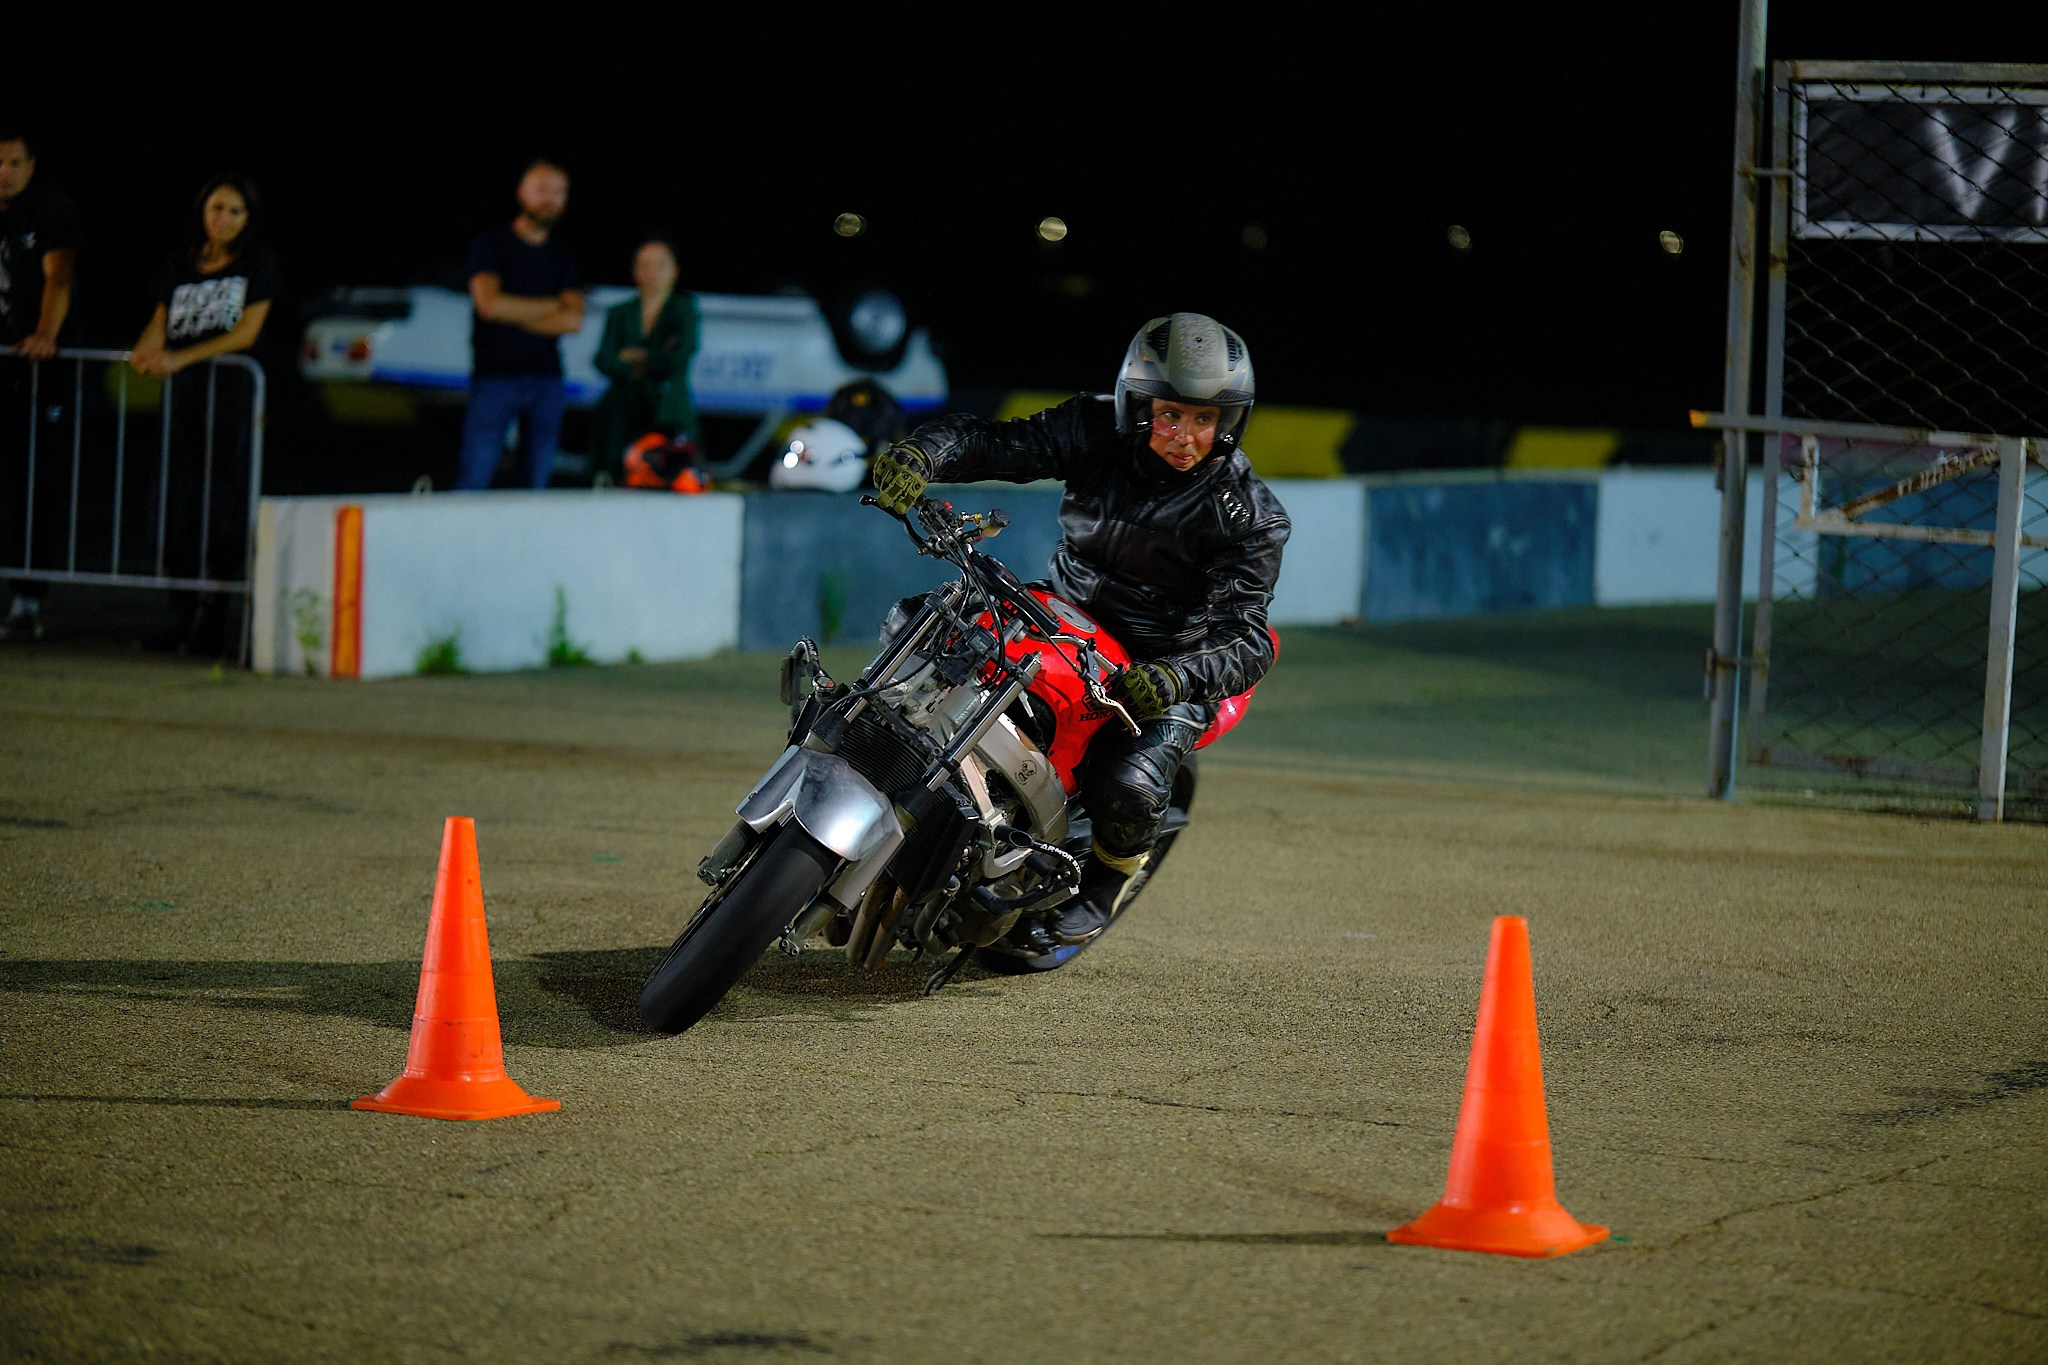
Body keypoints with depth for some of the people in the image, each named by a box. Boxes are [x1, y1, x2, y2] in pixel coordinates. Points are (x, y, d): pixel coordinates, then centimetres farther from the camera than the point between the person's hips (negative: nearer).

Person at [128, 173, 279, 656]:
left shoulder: (258, 262, 1)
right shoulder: (181, 262, 12)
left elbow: (246, 333, -8)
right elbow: (160, 321, 5)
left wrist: (181, 358, -18)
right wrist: (146, 350, -19)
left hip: (232, 392, -4)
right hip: (183, 395, 4)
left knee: (223, 507, -5)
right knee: (178, 507, 3)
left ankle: (213, 623, -2)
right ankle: (184, 619, 9)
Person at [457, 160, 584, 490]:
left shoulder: (562, 258, 13)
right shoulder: (490, 243, 2)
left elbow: (573, 321, 0)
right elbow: (489, 303, -13)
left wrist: (514, 315, -7)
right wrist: (553, 306, -4)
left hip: (547, 378, 4)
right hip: (494, 375, -4)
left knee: (539, 483, 1)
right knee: (474, 479, -10)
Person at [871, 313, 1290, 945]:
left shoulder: (1249, 516, -19)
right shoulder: (1098, 431, -10)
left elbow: (1244, 640, -25)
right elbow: (993, 442, -14)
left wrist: (1177, 678, -47)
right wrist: (919, 454, -37)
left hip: (1167, 665, -4)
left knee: (1129, 787, -31)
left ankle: (1111, 872, 6)